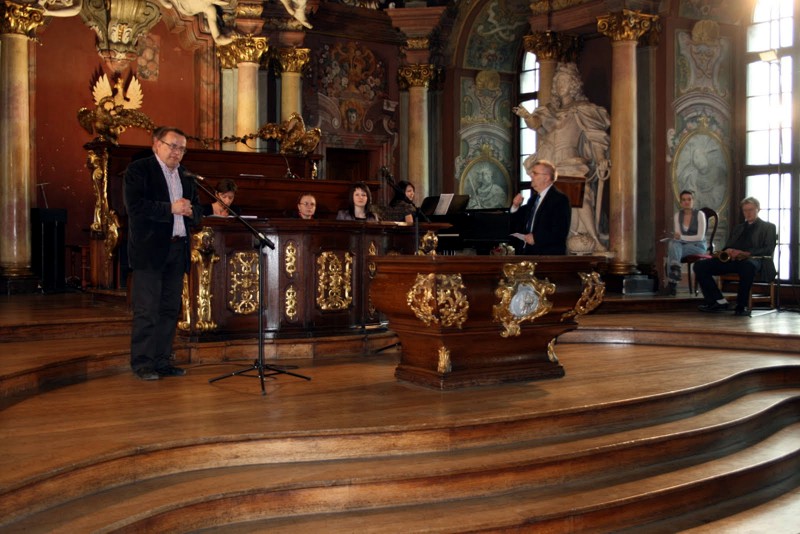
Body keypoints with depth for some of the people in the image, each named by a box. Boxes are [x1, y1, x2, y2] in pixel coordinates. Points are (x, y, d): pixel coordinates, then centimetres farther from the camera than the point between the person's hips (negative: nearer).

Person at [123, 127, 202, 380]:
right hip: (150, 250, -7)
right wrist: (170, 208, -18)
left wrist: (190, 210, -4)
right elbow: (135, 206, -16)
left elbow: (197, 211, 18)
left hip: (177, 250, 7)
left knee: (170, 309, 9)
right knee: (147, 310, -4)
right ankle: (142, 363, 4)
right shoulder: (138, 169, -3)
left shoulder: (185, 175, 17)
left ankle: (162, 361, 17)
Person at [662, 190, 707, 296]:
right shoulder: (677, 215, 7)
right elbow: (677, 236, 4)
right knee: (672, 243, -33)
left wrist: (682, 237, -19)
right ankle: (675, 270, -42)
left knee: (672, 251, -32)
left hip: (698, 246, -4)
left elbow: (700, 237, -11)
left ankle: (672, 282, -34)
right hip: (682, 245, 4)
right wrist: (676, 236, -20)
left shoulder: (699, 214, -4)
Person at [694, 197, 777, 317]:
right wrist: (728, 251, -4)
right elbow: (728, 246, 24)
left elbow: (768, 250, 1)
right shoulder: (738, 227, 32)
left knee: (748, 265, -44)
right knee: (699, 265, -16)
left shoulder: (768, 227, 17)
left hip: (753, 259, -5)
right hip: (732, 259, 5)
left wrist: (746, 253, -15)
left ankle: (741, 306, -31)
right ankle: (719, 302, -16)